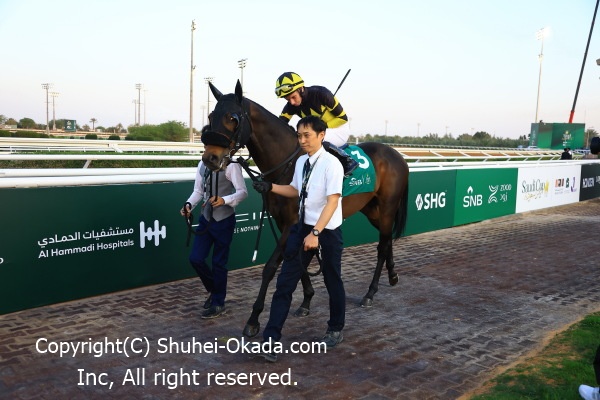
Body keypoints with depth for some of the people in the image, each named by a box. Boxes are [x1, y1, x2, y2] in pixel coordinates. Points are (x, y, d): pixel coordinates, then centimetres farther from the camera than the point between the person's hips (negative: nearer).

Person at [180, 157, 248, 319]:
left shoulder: (231, 165, -13)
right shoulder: (202, 165, 7)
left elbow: (242, 192, -16)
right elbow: (198, 190, 11)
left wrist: (224, 200, -33)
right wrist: (189, 204, -8)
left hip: (224, 220, -6)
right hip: (206, 218, 6)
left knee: (219, 263, 5)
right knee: (195, 258, 4)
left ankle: (218, 304, 23)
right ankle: (214, 289, 31)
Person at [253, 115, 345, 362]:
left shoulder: (331, 164, -17)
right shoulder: (301, 162, 4)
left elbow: (332, 202, -23)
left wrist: (316, 233, -30)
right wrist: (271, 188, 1)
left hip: (327, 231, -6)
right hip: (303, 226, 6)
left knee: (332, 282, 13)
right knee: (285, 282, 2)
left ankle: (335, 330, 37)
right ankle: (271, 339, 8)